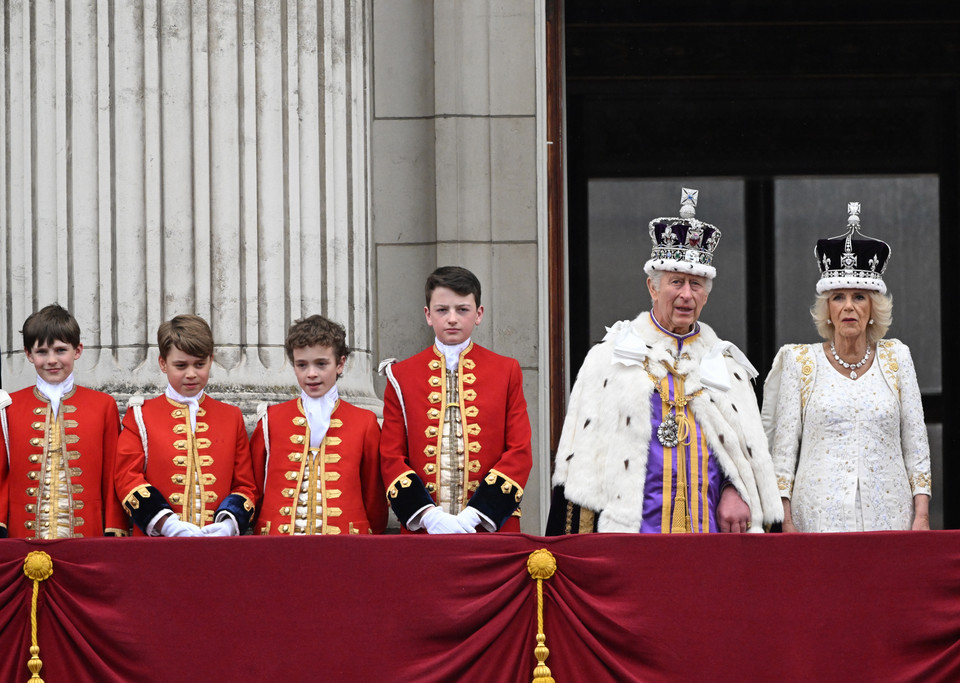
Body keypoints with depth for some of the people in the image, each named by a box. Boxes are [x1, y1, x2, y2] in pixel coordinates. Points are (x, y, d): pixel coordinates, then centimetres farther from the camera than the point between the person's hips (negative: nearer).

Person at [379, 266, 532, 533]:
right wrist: (427, 514, -12)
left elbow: (520, 452, 1)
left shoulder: (507, 371, 7)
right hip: (422, 530, 0)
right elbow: (391, 456, 4)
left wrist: (477, 513, -11)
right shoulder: (402, 376, 8)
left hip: (492, 528, 0)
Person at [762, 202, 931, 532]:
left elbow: (915, 442, 9)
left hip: (888, 514, 1)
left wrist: (922, 515, 1)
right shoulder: (799, 362, 5)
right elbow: (783, 445, 4)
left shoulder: (896, 357, 9)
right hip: (820, 514, -1)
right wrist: (786, 520, -4)